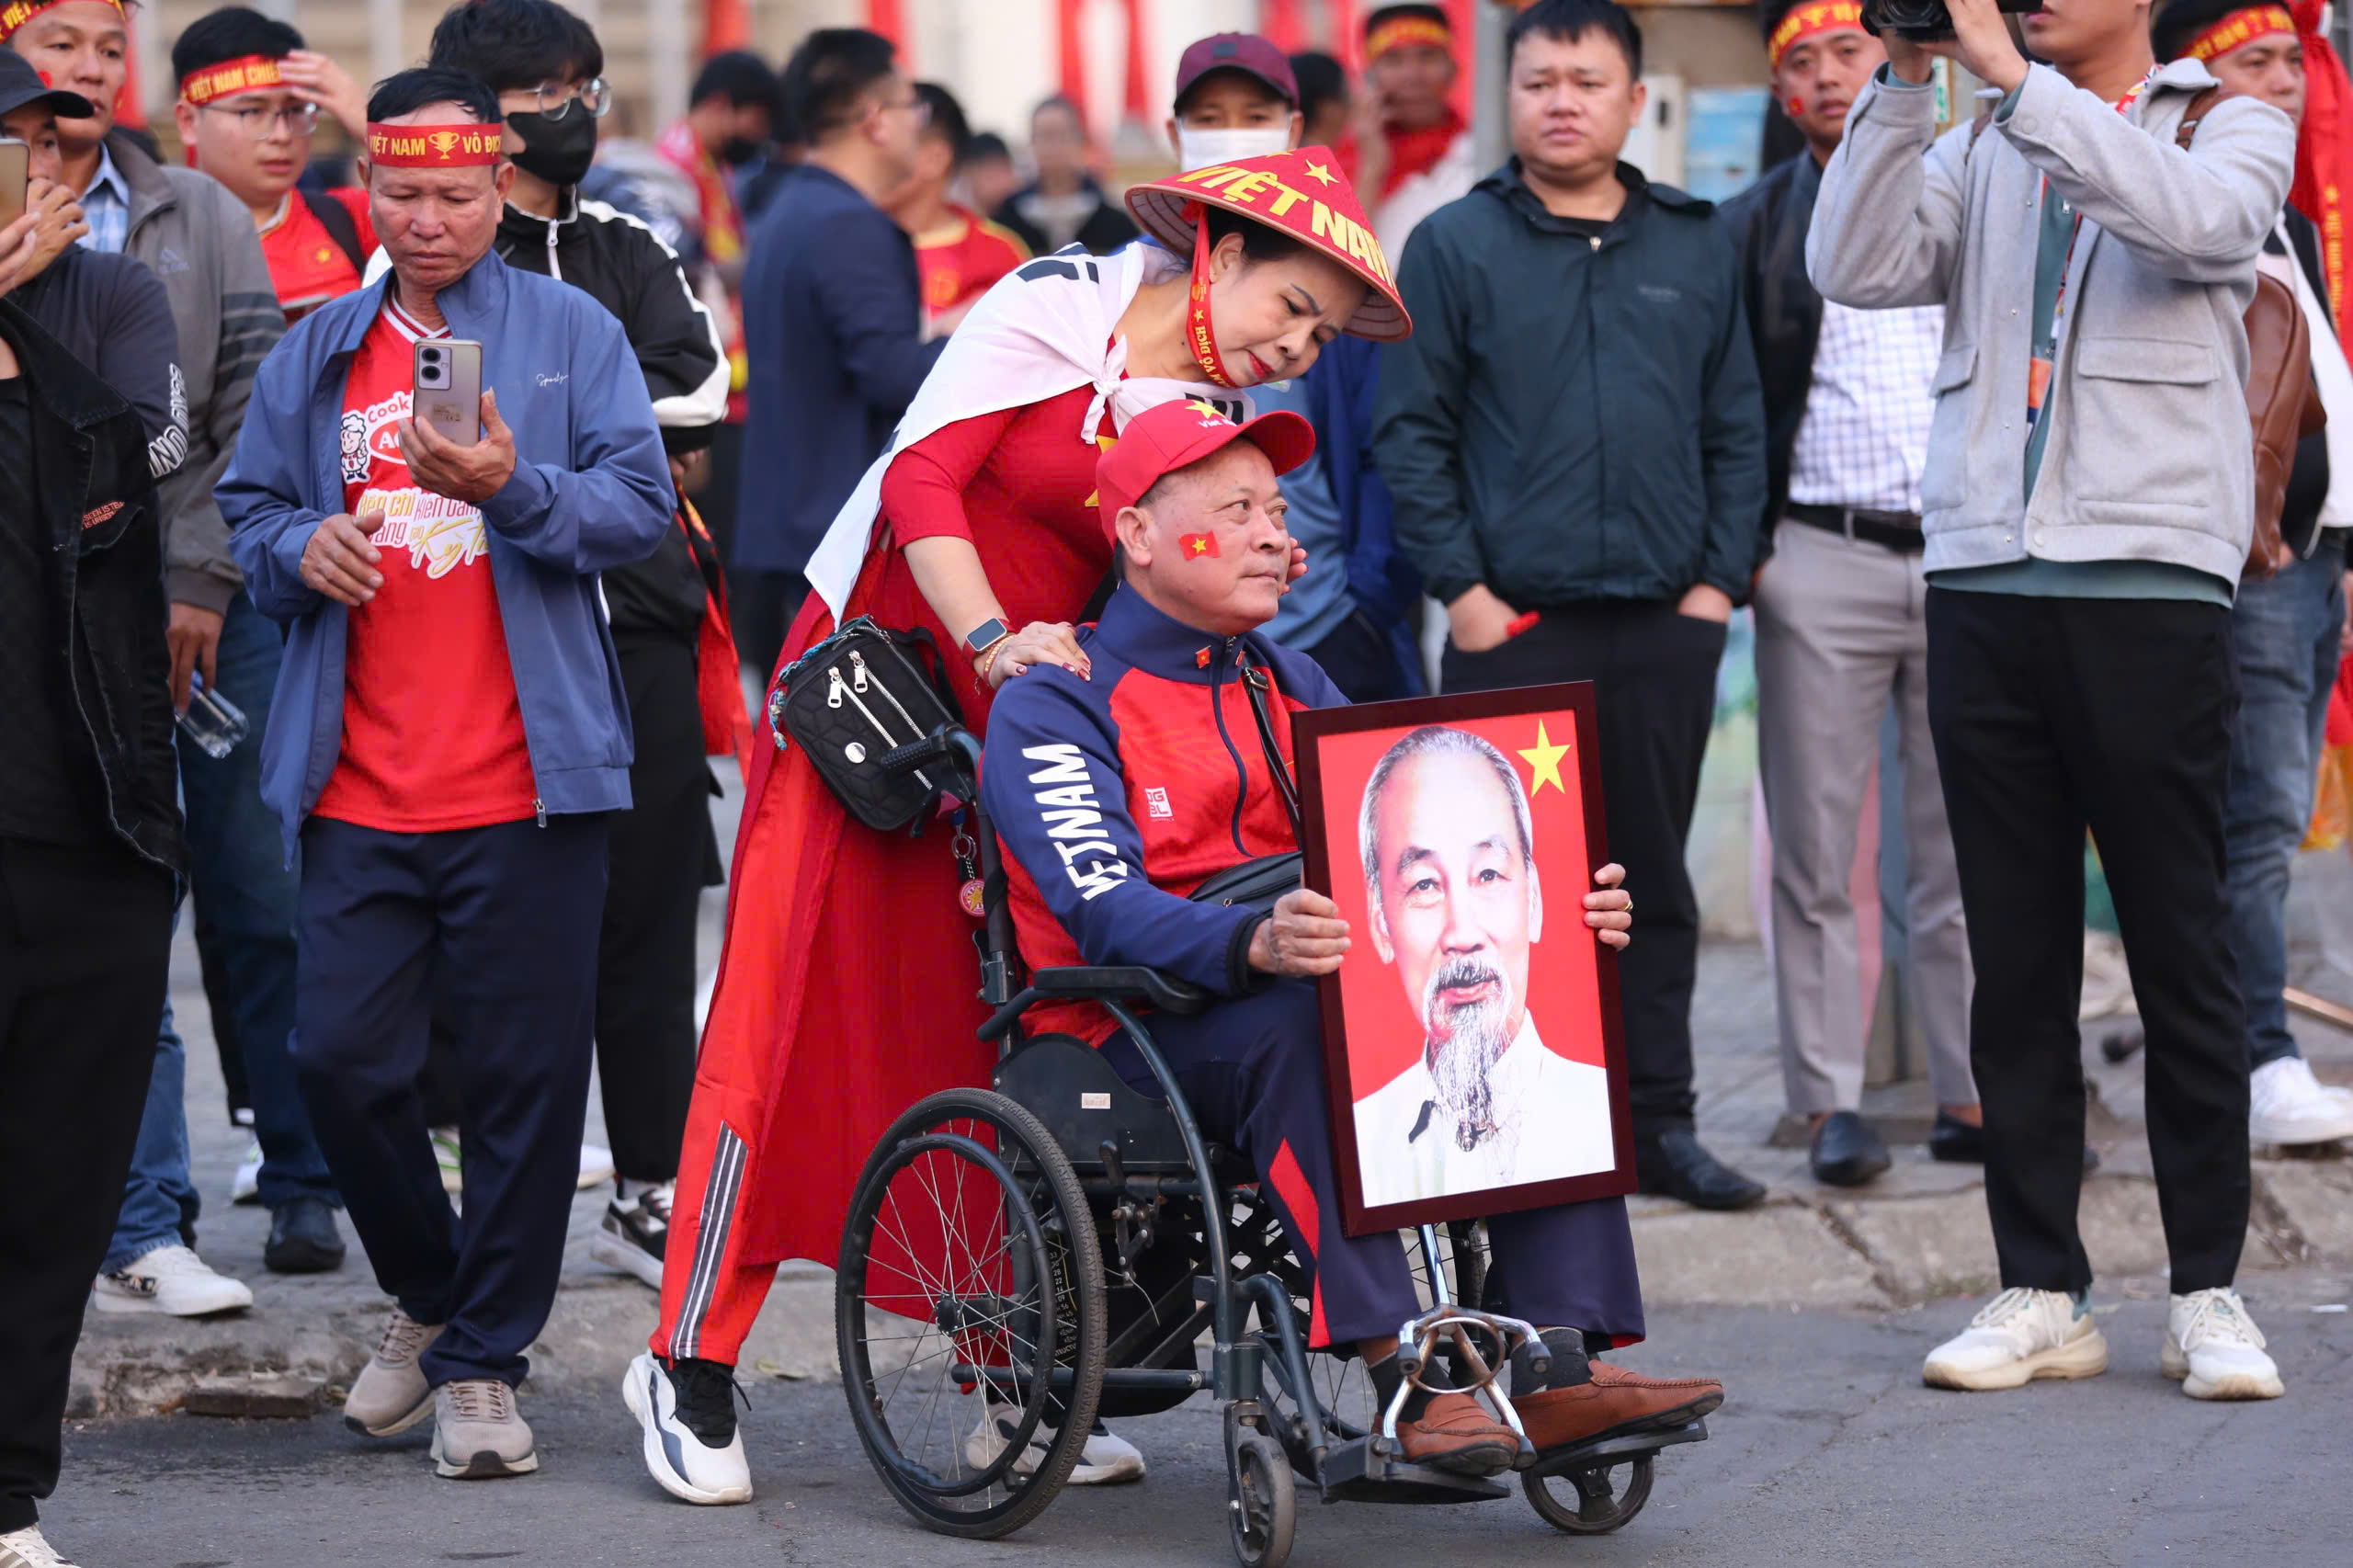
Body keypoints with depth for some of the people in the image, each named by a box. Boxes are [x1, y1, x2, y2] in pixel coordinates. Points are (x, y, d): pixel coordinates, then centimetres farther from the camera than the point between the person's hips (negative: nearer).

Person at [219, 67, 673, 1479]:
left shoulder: (572, 334, 5)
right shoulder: (314, 357, 15)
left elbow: (640, 510, -2)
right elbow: (250, 514, 18)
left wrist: (513, 490, -20)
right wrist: (298, 550, -5)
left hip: (530, 780, -3)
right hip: (362, 787, 3)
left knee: (526, 1072, -1)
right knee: (343, 1057, -2)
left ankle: (484, 1362, 11)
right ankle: (429, 1296, 23)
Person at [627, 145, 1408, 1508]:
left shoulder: (1218, 418, 9)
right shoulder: (1058, 311, -8)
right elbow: (921, 478, -15)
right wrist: (991, 638, -26)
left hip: (1028, 727, 6)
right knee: (795, 1013, -5)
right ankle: (694, 1361, 1)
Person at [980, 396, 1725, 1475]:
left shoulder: (1292, 687, 22)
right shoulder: (1050, 708, -2)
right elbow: (1105, 910, -18)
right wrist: (1256, 946, -39)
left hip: (1306, 992, 6)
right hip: (1135, 1029, -6)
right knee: (1304, 1025, -38)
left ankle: (1556, 1362, -27)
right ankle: (1401, 1369, -42)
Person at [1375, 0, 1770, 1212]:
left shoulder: (1696, 249, 12)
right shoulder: (1454, 247, 2)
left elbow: (1737, 431, 13)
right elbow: (1410, 430, 0)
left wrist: (1718, 579, 3)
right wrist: (1461, 588, -7)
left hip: (1666, 622, 3)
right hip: (1512, 624, -3)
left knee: (1655, 875, 7)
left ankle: (1660, 1119, 14)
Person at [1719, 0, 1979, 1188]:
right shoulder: (1753, 230, 8)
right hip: (1821, 560, -1)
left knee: (1966, 850, 2)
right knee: (1816, 853, 0)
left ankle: (1973, 1094, 7)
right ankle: (1831, 1104, 4)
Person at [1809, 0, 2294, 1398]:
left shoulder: (2232, 126, 7)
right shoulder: (1978, 153, 16)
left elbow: (2196, 221, -16)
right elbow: (1858, 266, 0)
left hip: (2151, 582, -3)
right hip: (1983, 582, 3)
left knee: (2181, 950, 0)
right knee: (2016, 956, 5)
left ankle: (2211, 1294, 7)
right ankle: (2042, 1294, 9)